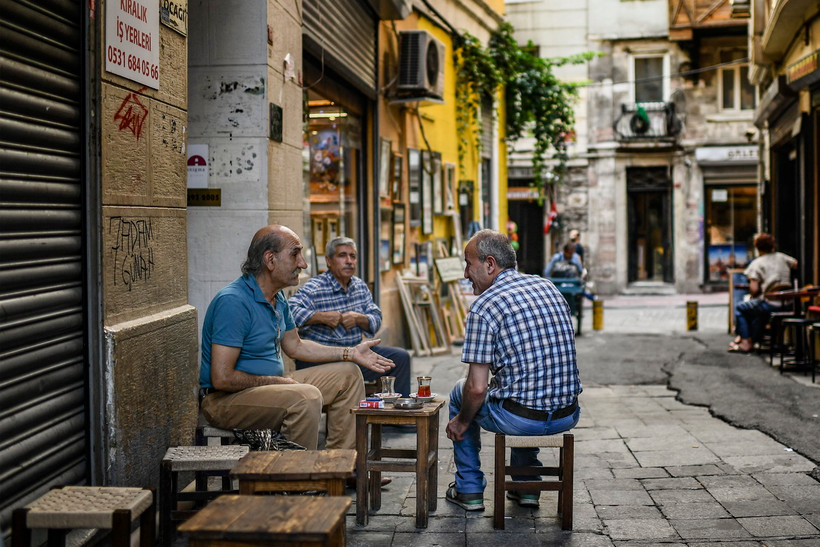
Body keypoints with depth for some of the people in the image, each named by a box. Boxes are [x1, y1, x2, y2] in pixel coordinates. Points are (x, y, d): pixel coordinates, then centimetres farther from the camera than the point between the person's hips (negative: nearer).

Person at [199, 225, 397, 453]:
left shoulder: (277, 298, 9)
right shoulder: (233, 302, -23)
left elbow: (295, 346, 23)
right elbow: (222, 378, -25)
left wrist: (350, 353, 16)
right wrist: (275, 381, -15)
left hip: (270, 384, 10)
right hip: (226, 400, -10)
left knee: (347, 375, 11)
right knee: (307, 396, -35)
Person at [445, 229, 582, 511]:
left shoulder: (483, 307, -14)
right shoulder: (548, 287, 7)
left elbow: (477, 388, -15)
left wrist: (461, 422, 4)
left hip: (520, 419, -6)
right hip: (568, 415, 6)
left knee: (461, 393, 25)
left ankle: (469, 489, 30)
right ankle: (526, 486, 39)